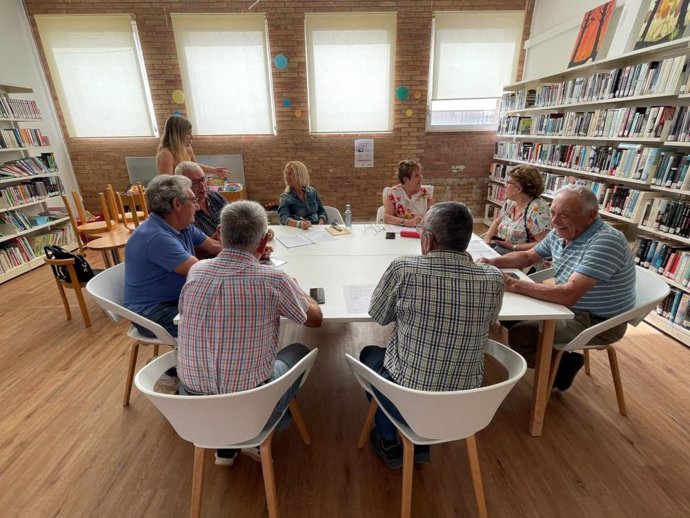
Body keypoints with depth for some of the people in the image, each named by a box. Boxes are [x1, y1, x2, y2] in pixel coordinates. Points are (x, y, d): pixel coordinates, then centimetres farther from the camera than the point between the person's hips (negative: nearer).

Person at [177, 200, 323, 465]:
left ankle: (226, 446, 30)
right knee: (299, 352, 20)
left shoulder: (195, 271, -8)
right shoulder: (272, 280, -21)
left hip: (191, 402, 5)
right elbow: (315, 319, -4)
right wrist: (295, 290, 15)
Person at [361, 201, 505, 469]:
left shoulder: (403, 268, -23)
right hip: (465, 404, 4)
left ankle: (389, 444, 33)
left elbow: (378, 315, -6)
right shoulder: (493, 279, -13)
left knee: (369, 354, 27)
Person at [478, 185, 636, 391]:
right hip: (568, 306, 9)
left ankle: (564, 364, 7)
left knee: (516, 336, -19)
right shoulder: (560, 233, -2)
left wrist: (515, 285, -34)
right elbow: (529, 256, 13)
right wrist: (493, 262, -5)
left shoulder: (606, 241, -28)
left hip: (599, 322, -8)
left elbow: (569, 294, -37)